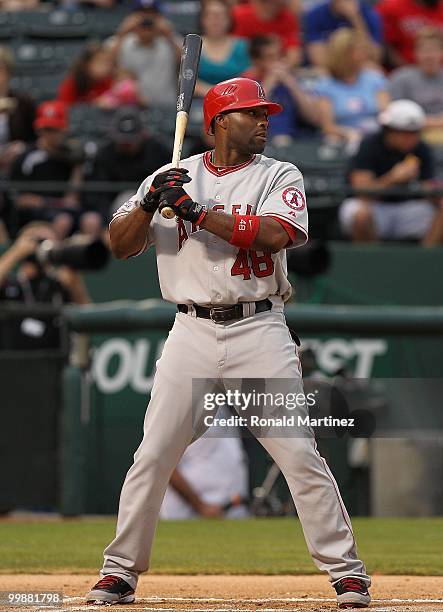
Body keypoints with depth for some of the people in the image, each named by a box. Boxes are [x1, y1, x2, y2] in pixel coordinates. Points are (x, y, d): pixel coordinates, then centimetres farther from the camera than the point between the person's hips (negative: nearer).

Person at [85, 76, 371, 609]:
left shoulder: (280, 176, 4)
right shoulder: (172, 177, 9)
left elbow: (275, 232, -16)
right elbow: (121, 245, 5)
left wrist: (196, 211, -17)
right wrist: (150, 202, -14)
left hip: (260, 331, -1)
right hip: (193, 331, 1)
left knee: (300, 455, -5)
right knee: (152, 456, -2)